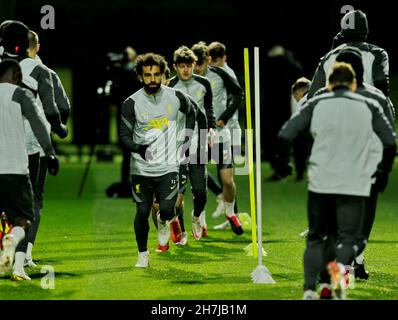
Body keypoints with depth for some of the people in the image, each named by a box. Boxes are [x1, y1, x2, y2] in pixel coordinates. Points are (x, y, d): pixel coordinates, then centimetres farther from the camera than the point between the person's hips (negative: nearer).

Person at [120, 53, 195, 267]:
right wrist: (138, 148, -28)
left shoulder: (175, 97, -1)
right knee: (142, 212, 0)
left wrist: (187, 137, 11)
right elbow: (124, 136, -8)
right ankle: (143, 254, 20)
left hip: (168, 166, 0)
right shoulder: (132, 103, -8)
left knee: (167, 209, -14)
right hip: (141, 168, 0)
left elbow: (190, 113, 21)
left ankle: (163, 222, 24)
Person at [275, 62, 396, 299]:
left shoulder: (317, 104, 8)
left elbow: (285, 135, 0)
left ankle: (310, 289, 0)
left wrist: (282, 165, 14)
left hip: (320, 183, 1)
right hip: (355, 185, -1)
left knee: (317, 237, 15)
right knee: (349, 237, 4)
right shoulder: (370, 106, 9)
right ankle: (340, 265, -28)